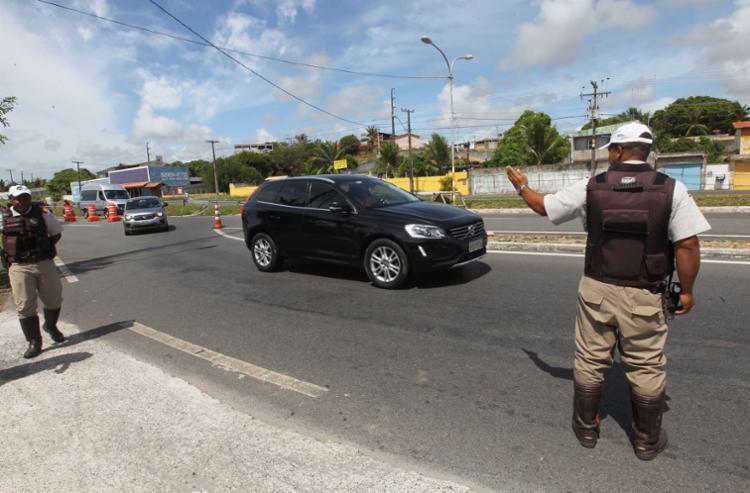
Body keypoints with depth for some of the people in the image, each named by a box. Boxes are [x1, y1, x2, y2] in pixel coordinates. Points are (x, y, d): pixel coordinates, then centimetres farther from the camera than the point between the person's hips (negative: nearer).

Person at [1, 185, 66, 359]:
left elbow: (56, 233, 15)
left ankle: (51, 326, 39)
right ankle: (34, 341, 9)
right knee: (25, 306, -2)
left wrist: (45, 249, 4)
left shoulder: (42, 214, 2)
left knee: (54, 299, 12)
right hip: (19, 267, -1)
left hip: (44, 263, 1)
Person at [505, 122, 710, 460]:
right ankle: (646, 441, 29)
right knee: (646, 369, 14)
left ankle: (586, 428, 31)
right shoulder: (671, 189, -7)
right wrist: (686, 290, 2)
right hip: (644, 296, 0)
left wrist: (521, 186, 24)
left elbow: (543, 207, 6)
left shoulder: (590, 188, -5)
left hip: (596, 290, 1)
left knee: (590, 362, 15)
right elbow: (687, 245, -10)